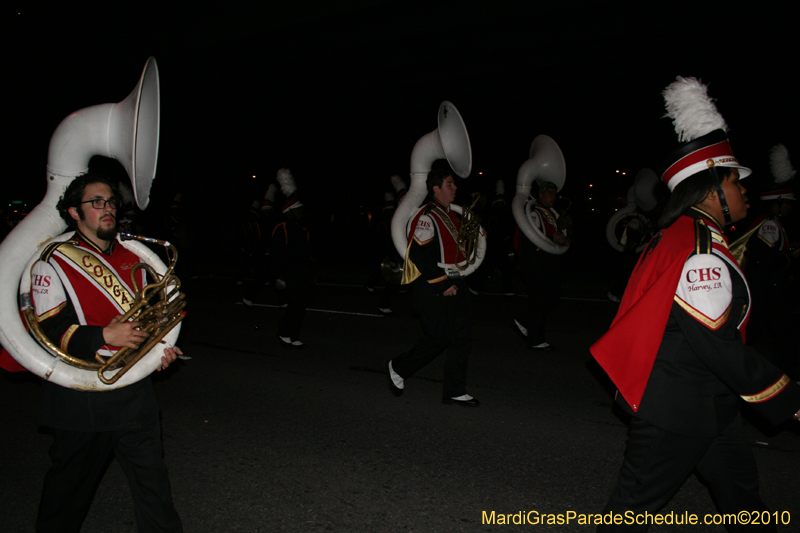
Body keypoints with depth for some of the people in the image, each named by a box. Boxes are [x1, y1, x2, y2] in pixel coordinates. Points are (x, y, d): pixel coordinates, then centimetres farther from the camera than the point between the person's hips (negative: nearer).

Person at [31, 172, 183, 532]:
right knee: (71, 481, 16)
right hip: (81, 397, -4)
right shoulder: (53, 263, -6)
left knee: (152, 479, 8)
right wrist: (105, 336, -25)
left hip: (135, 390, 4)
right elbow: (48, 332, -14)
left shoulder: (131, 258, 10)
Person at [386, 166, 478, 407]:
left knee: (461, 339, 9)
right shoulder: (426, 217, -13)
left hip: (452, 285, 9)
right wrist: (444, 284, -18)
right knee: (438, 340, -6)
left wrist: (455, 282, 13)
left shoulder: (452, 216, 15)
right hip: (432, 290, -9)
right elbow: (418, 255, -19)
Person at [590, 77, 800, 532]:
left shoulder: (683, 237, 9)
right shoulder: (704, 255, -24)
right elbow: (719, 345, -25)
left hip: (707, 403, 11)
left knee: (742, 489, 25)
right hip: (676, 410, -11)